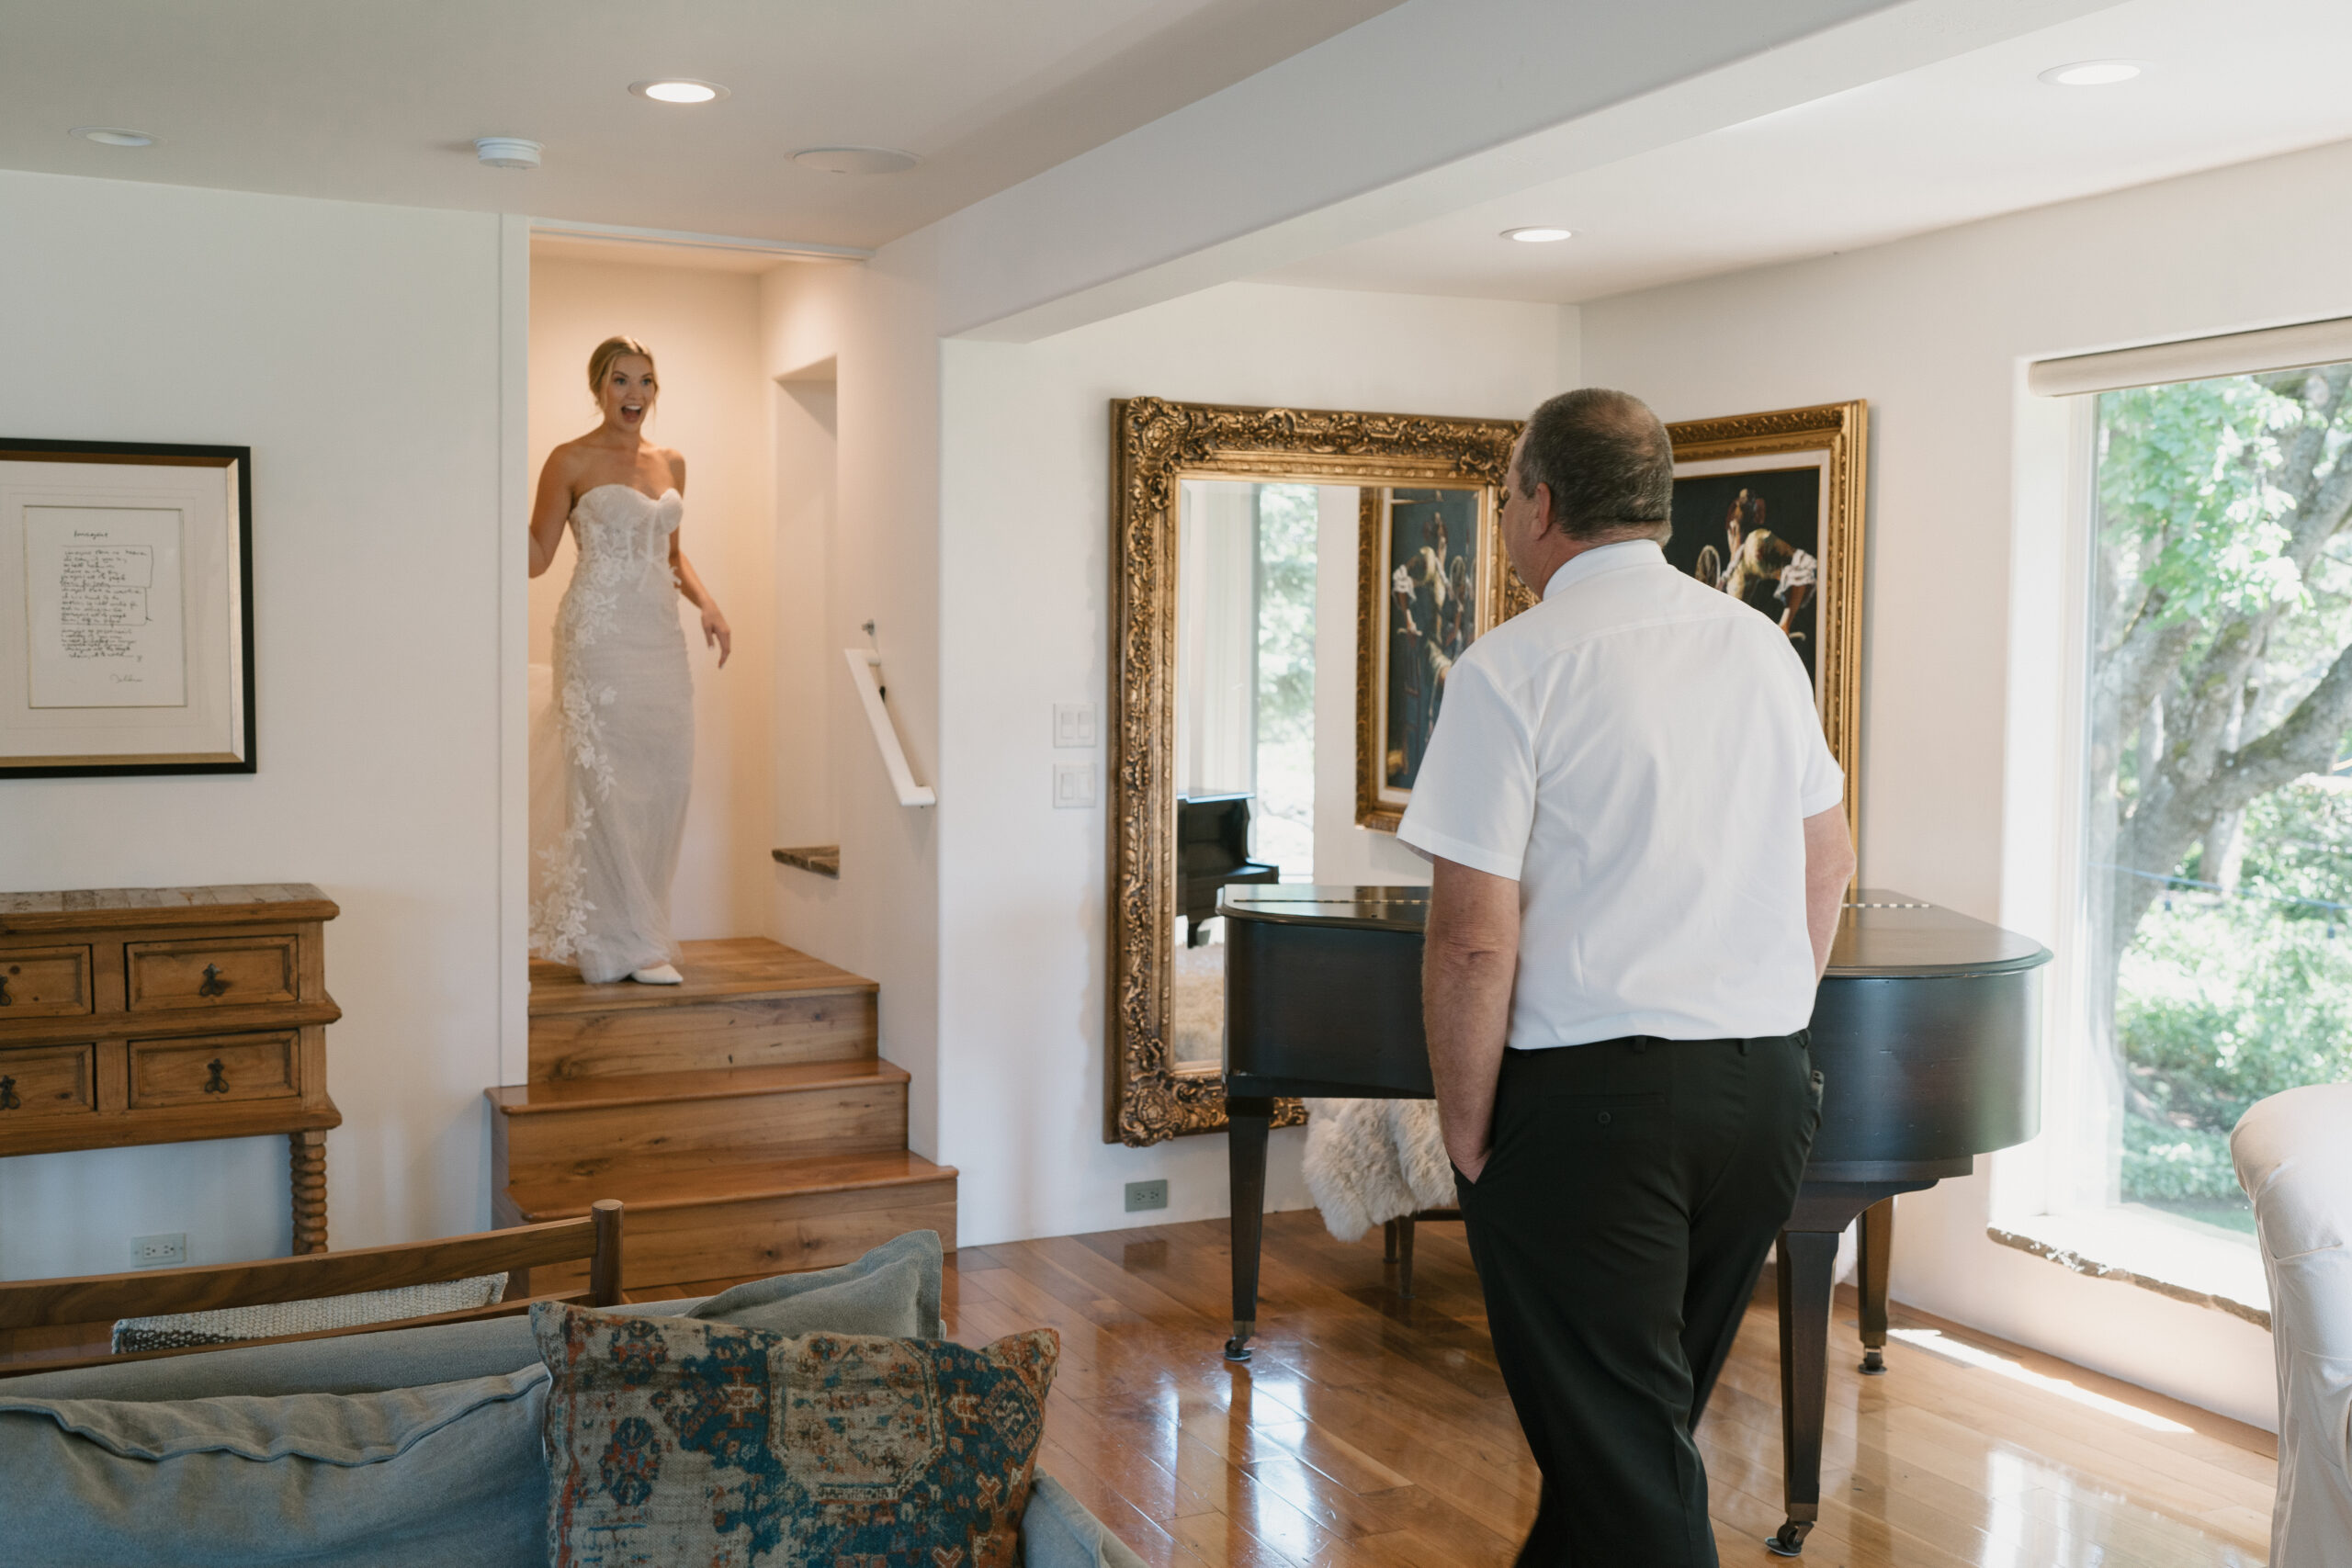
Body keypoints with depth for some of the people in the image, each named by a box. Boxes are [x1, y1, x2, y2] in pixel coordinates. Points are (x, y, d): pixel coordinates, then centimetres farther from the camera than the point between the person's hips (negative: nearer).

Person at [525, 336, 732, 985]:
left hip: (660, 637, 6)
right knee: (606, 785, -6)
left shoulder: (671, 464, 15)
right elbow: (536, 557, 0)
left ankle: (635, 932, 14)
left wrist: (706, 602, 8)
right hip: (600, 635, -6)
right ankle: (627, 944, -1)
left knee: (664, 785, 3)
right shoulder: (571, 462, -1)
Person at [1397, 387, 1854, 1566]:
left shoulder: (1514, 668, -13)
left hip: (1589, 1095, -7)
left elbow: (1475, 942, -18)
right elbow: (1830, 863, 17)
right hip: (1766, 1089, 7)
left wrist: (1467, 1140, -8)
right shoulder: (1761, 644, 8)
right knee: (1650, 1424, 22)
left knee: (1625, 1467, 3)